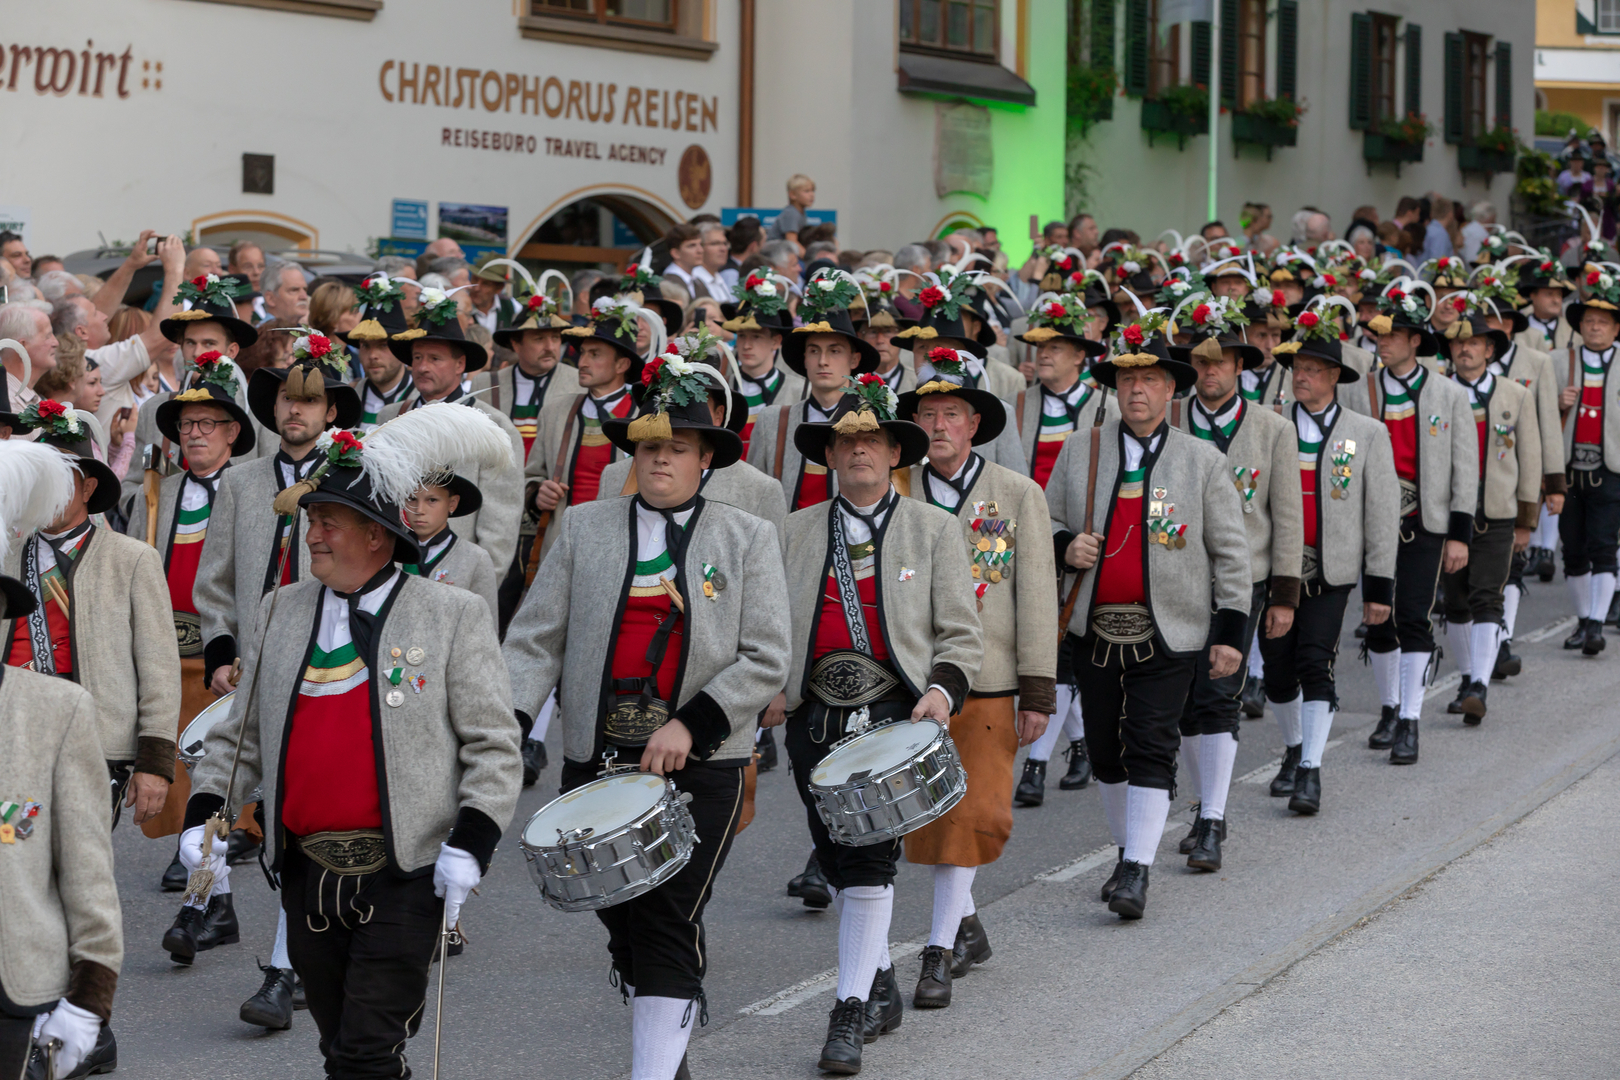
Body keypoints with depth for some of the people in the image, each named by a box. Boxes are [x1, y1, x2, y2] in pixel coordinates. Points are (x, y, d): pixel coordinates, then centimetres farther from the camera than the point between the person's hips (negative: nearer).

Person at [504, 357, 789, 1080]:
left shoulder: (748, 539, 4)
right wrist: (504, 722, -10)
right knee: (620, 920, 10)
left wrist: (692, 725, -13)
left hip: (700, 769, -3)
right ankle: (675, 1019, 31)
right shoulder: (583, 529, 9)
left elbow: (765, 661, -1)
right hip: (596, 762, 3)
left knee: (668, 925, -9)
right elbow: (536, 640, 5)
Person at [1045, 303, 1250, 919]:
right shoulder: (1078, 454, 7)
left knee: (1150, 750, -10)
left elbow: (1229, 551, 2)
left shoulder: (1202, 461, 2)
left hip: (1168, 635, -3)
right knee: (1105, 750, 9)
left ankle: (1137, 873, -10)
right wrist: (1065, 544, -9)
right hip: (1095, 631, 3)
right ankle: (1128, 851, 26)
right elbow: (1045, 522, 15)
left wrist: (1230, 632, -3)